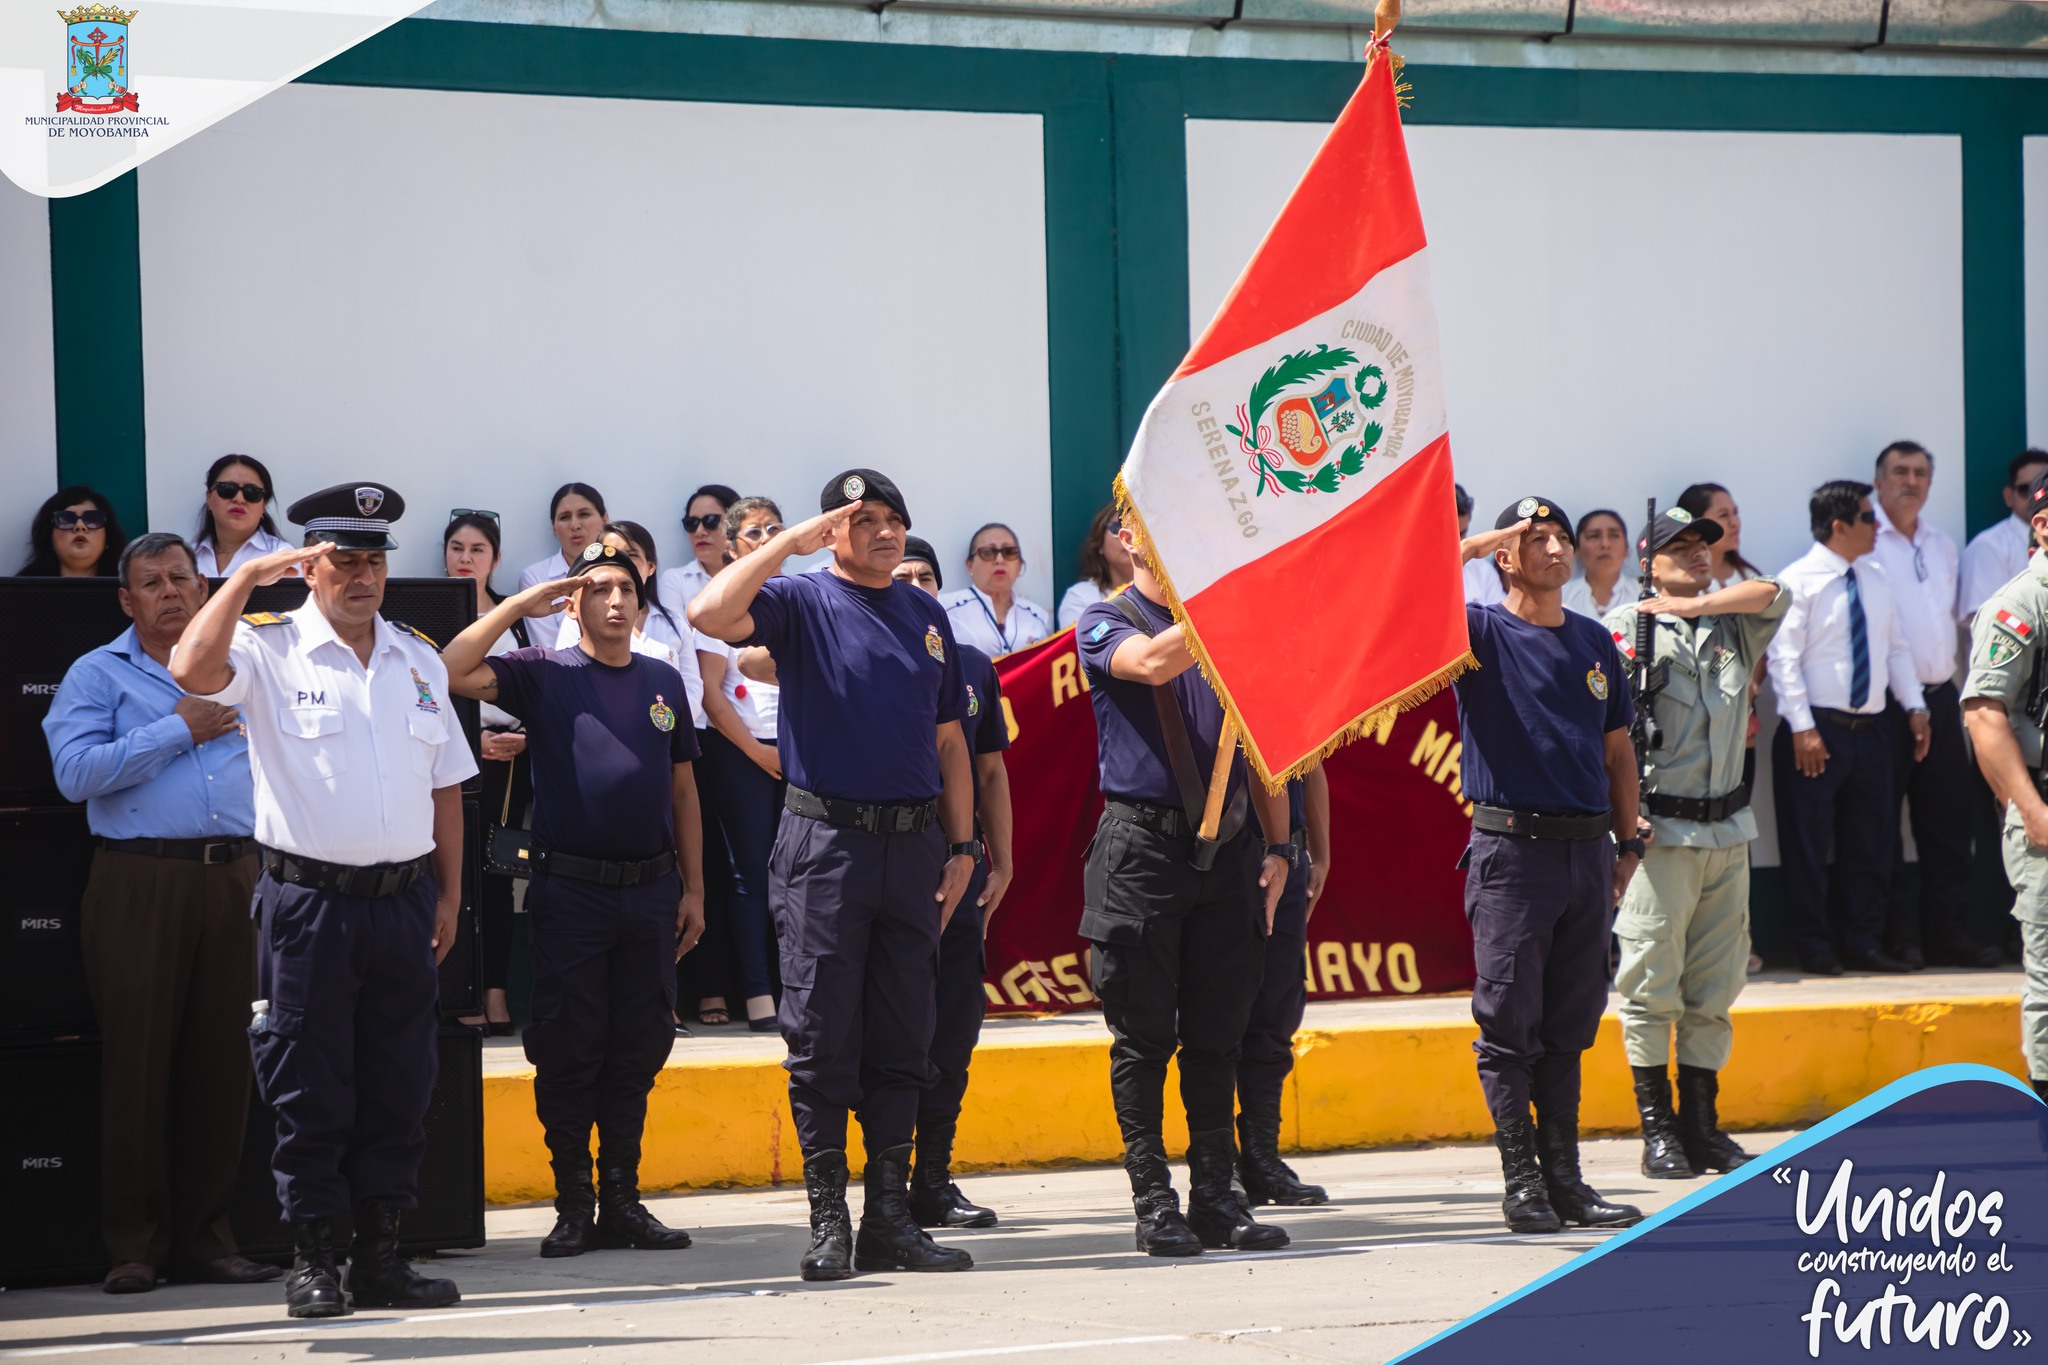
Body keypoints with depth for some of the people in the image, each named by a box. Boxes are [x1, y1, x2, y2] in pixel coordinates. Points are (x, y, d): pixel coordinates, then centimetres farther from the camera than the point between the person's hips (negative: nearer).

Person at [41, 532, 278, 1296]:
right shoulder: (98, 675, 5)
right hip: (140, 881, -4)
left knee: (222, 1062, 2)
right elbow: (76, 773, -11)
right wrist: (178, 731, -8)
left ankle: (205, 1239, 9)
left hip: (230, 880, 4)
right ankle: (134, 1245, 1)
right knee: (139, 1062, -4)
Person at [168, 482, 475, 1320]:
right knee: (310, 1092, -1)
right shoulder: (269, 649, -2)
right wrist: (246, 577, -17)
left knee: (398, 1087, 7)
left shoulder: (419, 659, 13)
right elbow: (192, 671, -24)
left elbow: (445, 782, 16)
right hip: (309, 898, -4)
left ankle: (381, 1257, 14)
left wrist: (449, 892, 11)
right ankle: (313, 1260, 5)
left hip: (404, 900, 5)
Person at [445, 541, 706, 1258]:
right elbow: (456, 670, -14)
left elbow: (682, 788, 15)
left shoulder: (663, 682, 12)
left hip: (651, 890, 3)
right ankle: (573, 1204, 5)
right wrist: (521, 602, -11)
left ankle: (621, 1200, 13)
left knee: (637, 1051, 6)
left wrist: (693, 887, 11)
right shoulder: (545, 674, 1)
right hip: (571, 889, -3)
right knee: (567, 1051, -2)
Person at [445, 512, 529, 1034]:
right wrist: (475, 739, -12)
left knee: (498, 874, 1)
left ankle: (497, 993, 0)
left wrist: (524, 736, -2)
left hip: (509, 754, 3)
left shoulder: (513, 618, 16)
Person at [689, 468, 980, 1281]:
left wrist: (962, 847, 11)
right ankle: (828, 1223, 3)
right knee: (822, 1038, -2)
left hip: (914, 843, 5)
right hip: (826, 841, -5)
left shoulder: (925, 615, 15)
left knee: (902, 1042, 6)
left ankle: (890, 1219, 12)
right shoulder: (803, 603, -1)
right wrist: (790, 542, -16)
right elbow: (709, 615, -21)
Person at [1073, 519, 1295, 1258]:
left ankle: (1217, 1195, 10)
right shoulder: (1104, 624, 2)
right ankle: (1153, 1203, 2)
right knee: (1144, 1035, -2)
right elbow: (1153, 662, -21)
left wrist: (1278, 845, 8)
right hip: (1142, 844, -4)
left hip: (1228, 848, 4)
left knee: (1217, 1034, 5)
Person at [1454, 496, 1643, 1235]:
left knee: (1571, 1026, 8)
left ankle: (1565, 1177, 14)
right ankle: (1521, 1180, 4)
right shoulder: (1482, 632, 0)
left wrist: (1629, 844, 14)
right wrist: (1470, 545, -10)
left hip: (1587, 851, 5)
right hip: (1510, 848, -5)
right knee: (1509, 1025, -2)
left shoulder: (1594, 642, 15)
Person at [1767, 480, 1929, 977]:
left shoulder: (1877, 579, 13)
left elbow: (1897, 648, 17)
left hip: (1869, 728, 6)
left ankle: (1863, 943, 15)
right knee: (1808, 844, -2)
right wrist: (1803, 727, -18)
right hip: (1817, 732, -6)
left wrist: (1914, 707, 6)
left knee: (1871, 841, 8)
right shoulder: (1798, 581, -8)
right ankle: (1813, 949, 5)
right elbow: (1783, 658, -12)